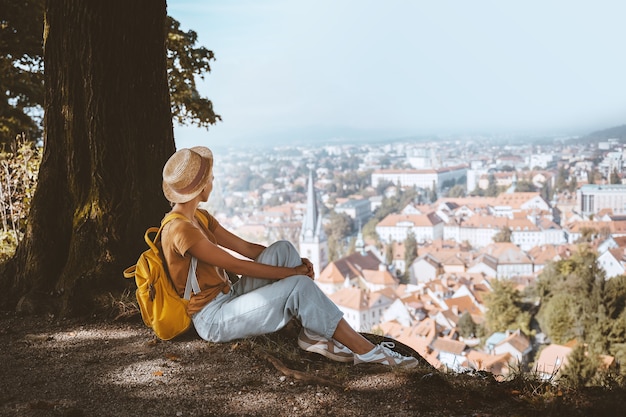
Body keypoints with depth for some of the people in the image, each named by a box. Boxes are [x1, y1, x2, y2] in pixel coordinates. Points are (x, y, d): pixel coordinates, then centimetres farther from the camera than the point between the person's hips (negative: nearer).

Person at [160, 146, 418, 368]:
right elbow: (239, 266, -20)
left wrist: (293, 262, -3)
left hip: (227, 298, 10)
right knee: (299, 286, -22)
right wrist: (292, 271, -13)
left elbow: (246, 248, 10)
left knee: (282, 249, -6)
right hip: (212, 319, -10)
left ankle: (313, 332, -13)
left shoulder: (199, 217, 11)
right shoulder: (180, 230, -20)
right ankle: (365, 350, -16)